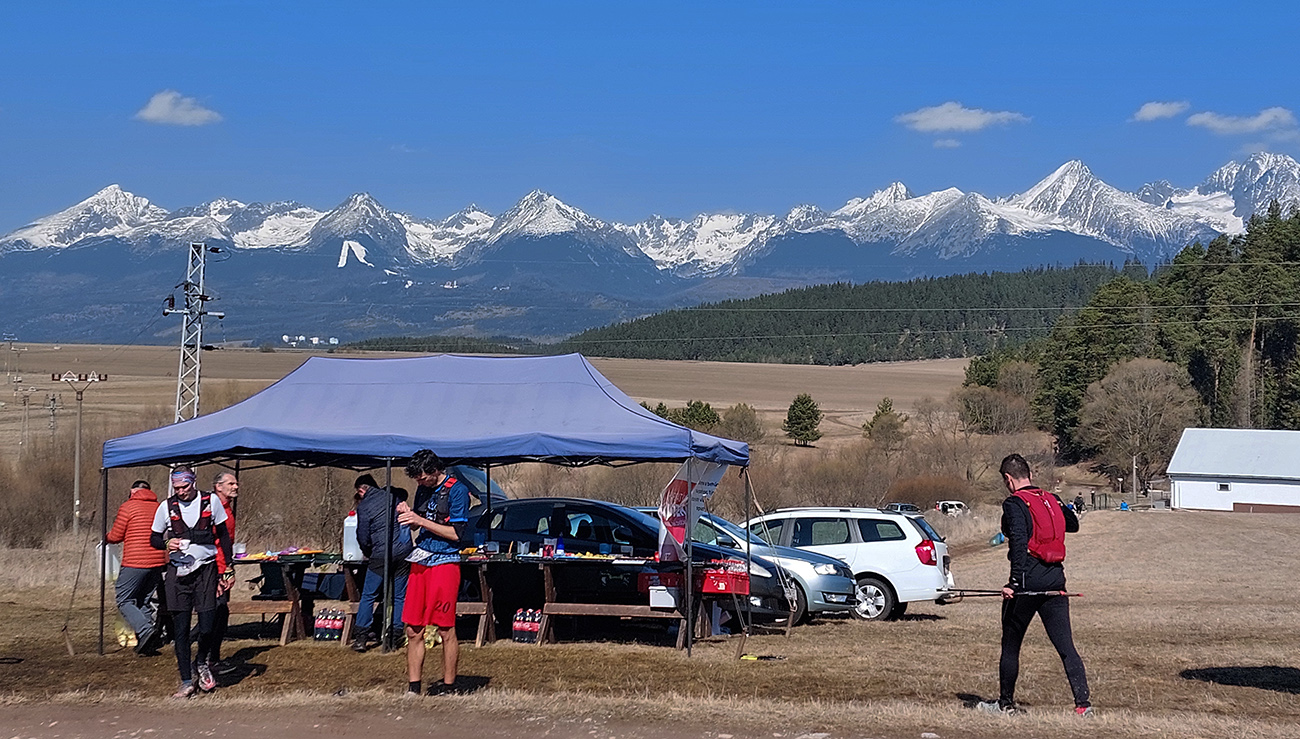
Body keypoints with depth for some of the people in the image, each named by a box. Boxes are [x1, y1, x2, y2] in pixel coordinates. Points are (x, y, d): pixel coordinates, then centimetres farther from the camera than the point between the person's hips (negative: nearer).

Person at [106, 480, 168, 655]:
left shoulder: (128, 507, -4)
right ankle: (148, 644, 8)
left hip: (134, 563, -6)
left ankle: (144, 629, -20)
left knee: (124, 600, 2)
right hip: (157, 561, 6)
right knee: (146, 601, 13)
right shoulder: (158, 507, 11)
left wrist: (106, 537, 22)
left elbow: (115, 537, 0)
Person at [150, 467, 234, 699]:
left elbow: (223, 535, 10)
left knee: (207, 624, -10)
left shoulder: (211, 502, 2)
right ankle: (187, 682, 8)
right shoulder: (166, 507, 4)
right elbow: (153, 538, 13)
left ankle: (202, 663, 21)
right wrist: (167, 543, -11)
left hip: (205, 569, -1)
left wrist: (229, 568, 7)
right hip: (177, 571, 1)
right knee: (180, 628, 0)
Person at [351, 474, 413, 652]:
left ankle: (360, 637, 3)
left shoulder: (363, 507, -5)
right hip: (404, 550, 4)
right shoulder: (393, 494, 6)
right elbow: (404, 493, 33)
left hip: (381, 555, -4)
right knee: (399, 596, 10)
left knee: (368, 596, 6)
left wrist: (368, 554, 16)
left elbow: (363, 538, -2)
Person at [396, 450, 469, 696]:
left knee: (446, 630, -2)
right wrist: (408, 513, 2)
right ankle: (413, 687, 11)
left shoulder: (457, 490, -8)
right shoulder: (423, 490, 13)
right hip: (420, 561, 7)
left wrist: (420, 520, -15)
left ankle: (448, 685, 7)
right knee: (413, 630, 5)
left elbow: (456, 533, -13)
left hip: (445, 562, -7)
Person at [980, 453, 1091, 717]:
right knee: (1065, 645, 3)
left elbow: (1019, 544, -21)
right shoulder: (1052, 500, 12)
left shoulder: (1014, 503, -7)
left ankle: (1006, 703, 20)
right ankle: (1083, 703, -6)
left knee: (1011, 644, 10)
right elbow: (1073, 525, 32)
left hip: (1028, 580, -6)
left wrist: (1015, 583, -24)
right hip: (1055, 581, 6)